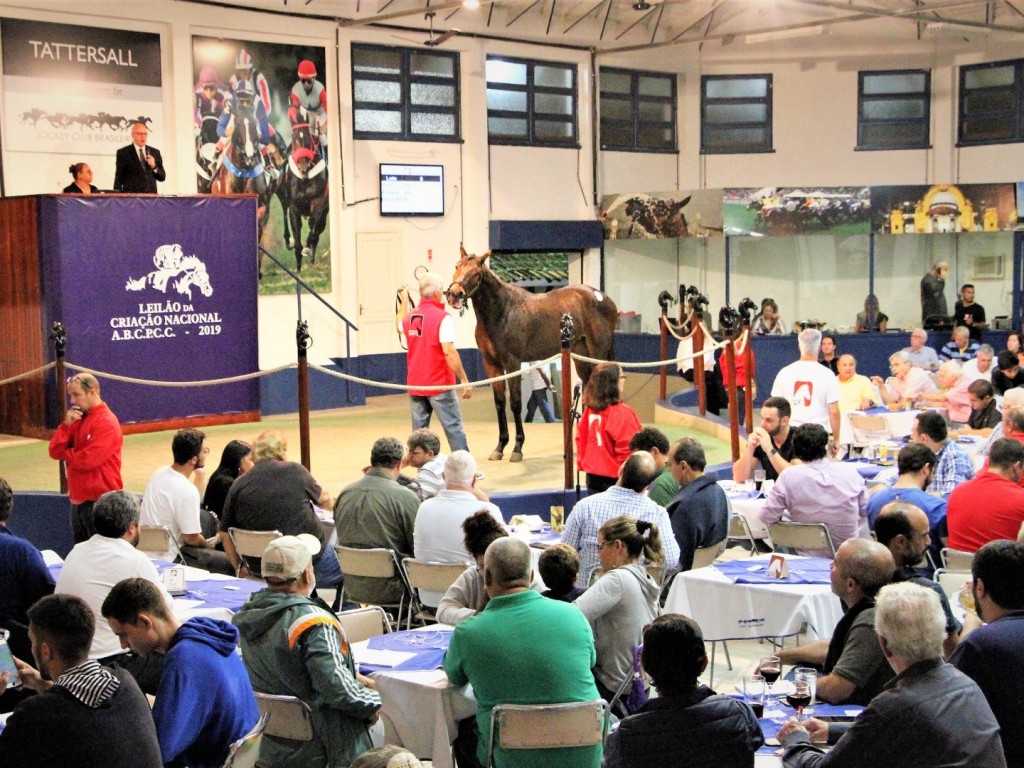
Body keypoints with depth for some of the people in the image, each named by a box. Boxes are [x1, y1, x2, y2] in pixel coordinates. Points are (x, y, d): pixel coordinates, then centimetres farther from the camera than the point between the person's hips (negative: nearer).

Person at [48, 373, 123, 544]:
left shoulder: (106, 422, -13)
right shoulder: (77, 419, 12)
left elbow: (87, 460, -20)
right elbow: (54, 451, 6)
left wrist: (65, 453, -1)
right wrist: (66, 425, -8)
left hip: (100, 501, -8)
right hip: (78, 499, 9)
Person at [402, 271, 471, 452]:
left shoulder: (409, 317, 6)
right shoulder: (442, 317, -13)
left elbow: (400, 327, 32)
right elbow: (449, 352, -20)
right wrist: (464, 380, -15)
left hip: (415, 385, 6)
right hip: (439, 385, -6)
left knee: (419, 430, 8)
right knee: (453, 428, 0)